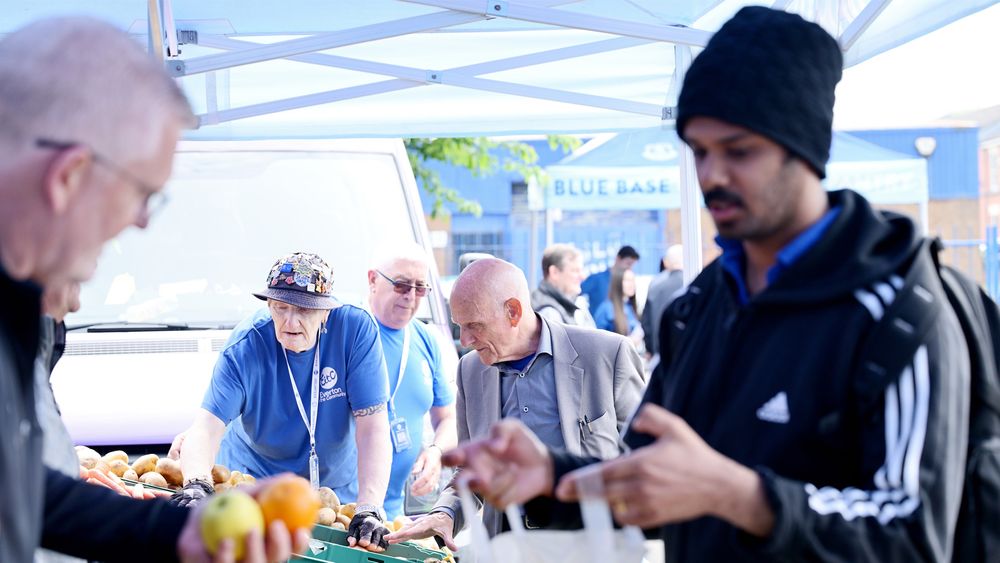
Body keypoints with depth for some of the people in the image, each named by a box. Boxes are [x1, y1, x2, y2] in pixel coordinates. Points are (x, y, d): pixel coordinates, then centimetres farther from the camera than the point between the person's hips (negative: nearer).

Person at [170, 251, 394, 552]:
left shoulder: (356, 329, -20)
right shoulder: (244, 347, -19)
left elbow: (372, 426, -23)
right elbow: (207, 428, -29)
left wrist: (368, 509, -33)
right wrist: (196, 483, -50)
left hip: (336, 486, 0)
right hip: (252, 478, 0)